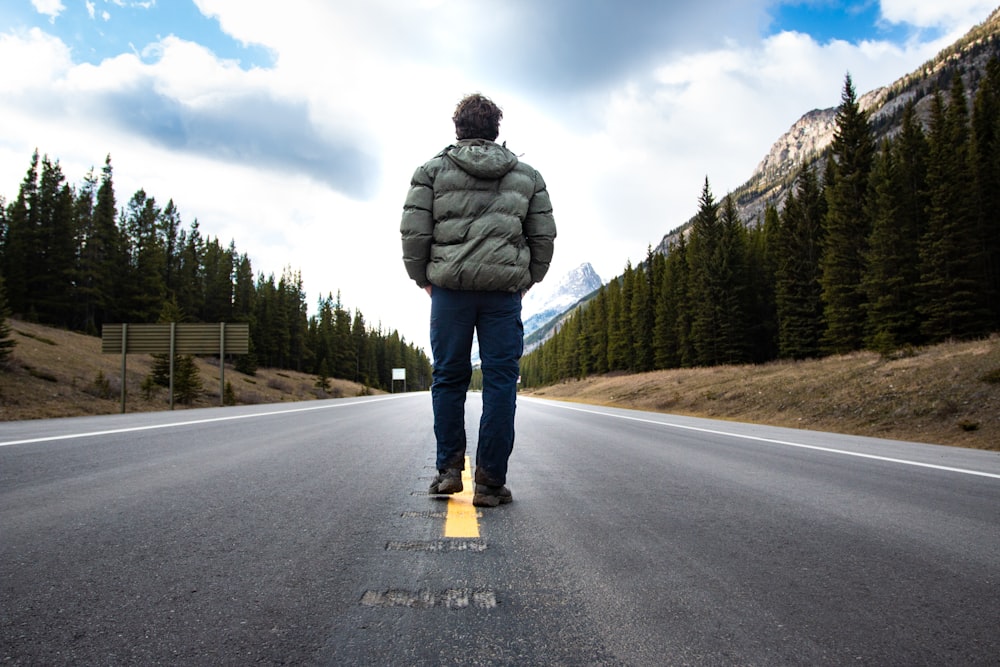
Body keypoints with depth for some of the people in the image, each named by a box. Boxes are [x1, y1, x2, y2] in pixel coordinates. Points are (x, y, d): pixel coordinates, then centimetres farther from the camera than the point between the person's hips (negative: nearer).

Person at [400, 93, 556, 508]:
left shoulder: (432, 170, 8)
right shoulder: (527, 175, 14)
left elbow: (413, 232, 1)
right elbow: (545, 235, 11)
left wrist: (423, 278, 14)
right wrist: (527, 279, 21)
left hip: (450, 287, 0)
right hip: (505, 290, 1)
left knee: (449, 377, 10)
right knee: (501, 379, 2)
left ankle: (449, 469, 13)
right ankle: (490, 481, 2)